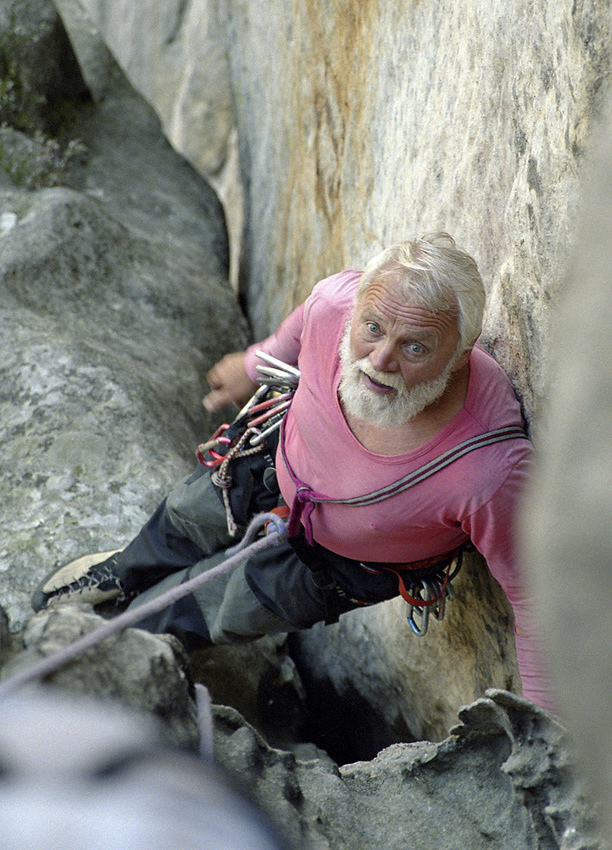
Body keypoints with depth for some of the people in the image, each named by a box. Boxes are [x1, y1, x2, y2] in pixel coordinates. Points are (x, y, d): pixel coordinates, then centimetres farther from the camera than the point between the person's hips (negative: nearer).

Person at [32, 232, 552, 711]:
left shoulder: (493, 469, -47)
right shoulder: (338, 302, -34)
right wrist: (257, 364, 13)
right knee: (186, 516, 31)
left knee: (183, 613, 16)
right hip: (279, 459, 4)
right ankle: (125, 573, 69)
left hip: (344, 564, -3)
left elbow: (534, 595, -33)